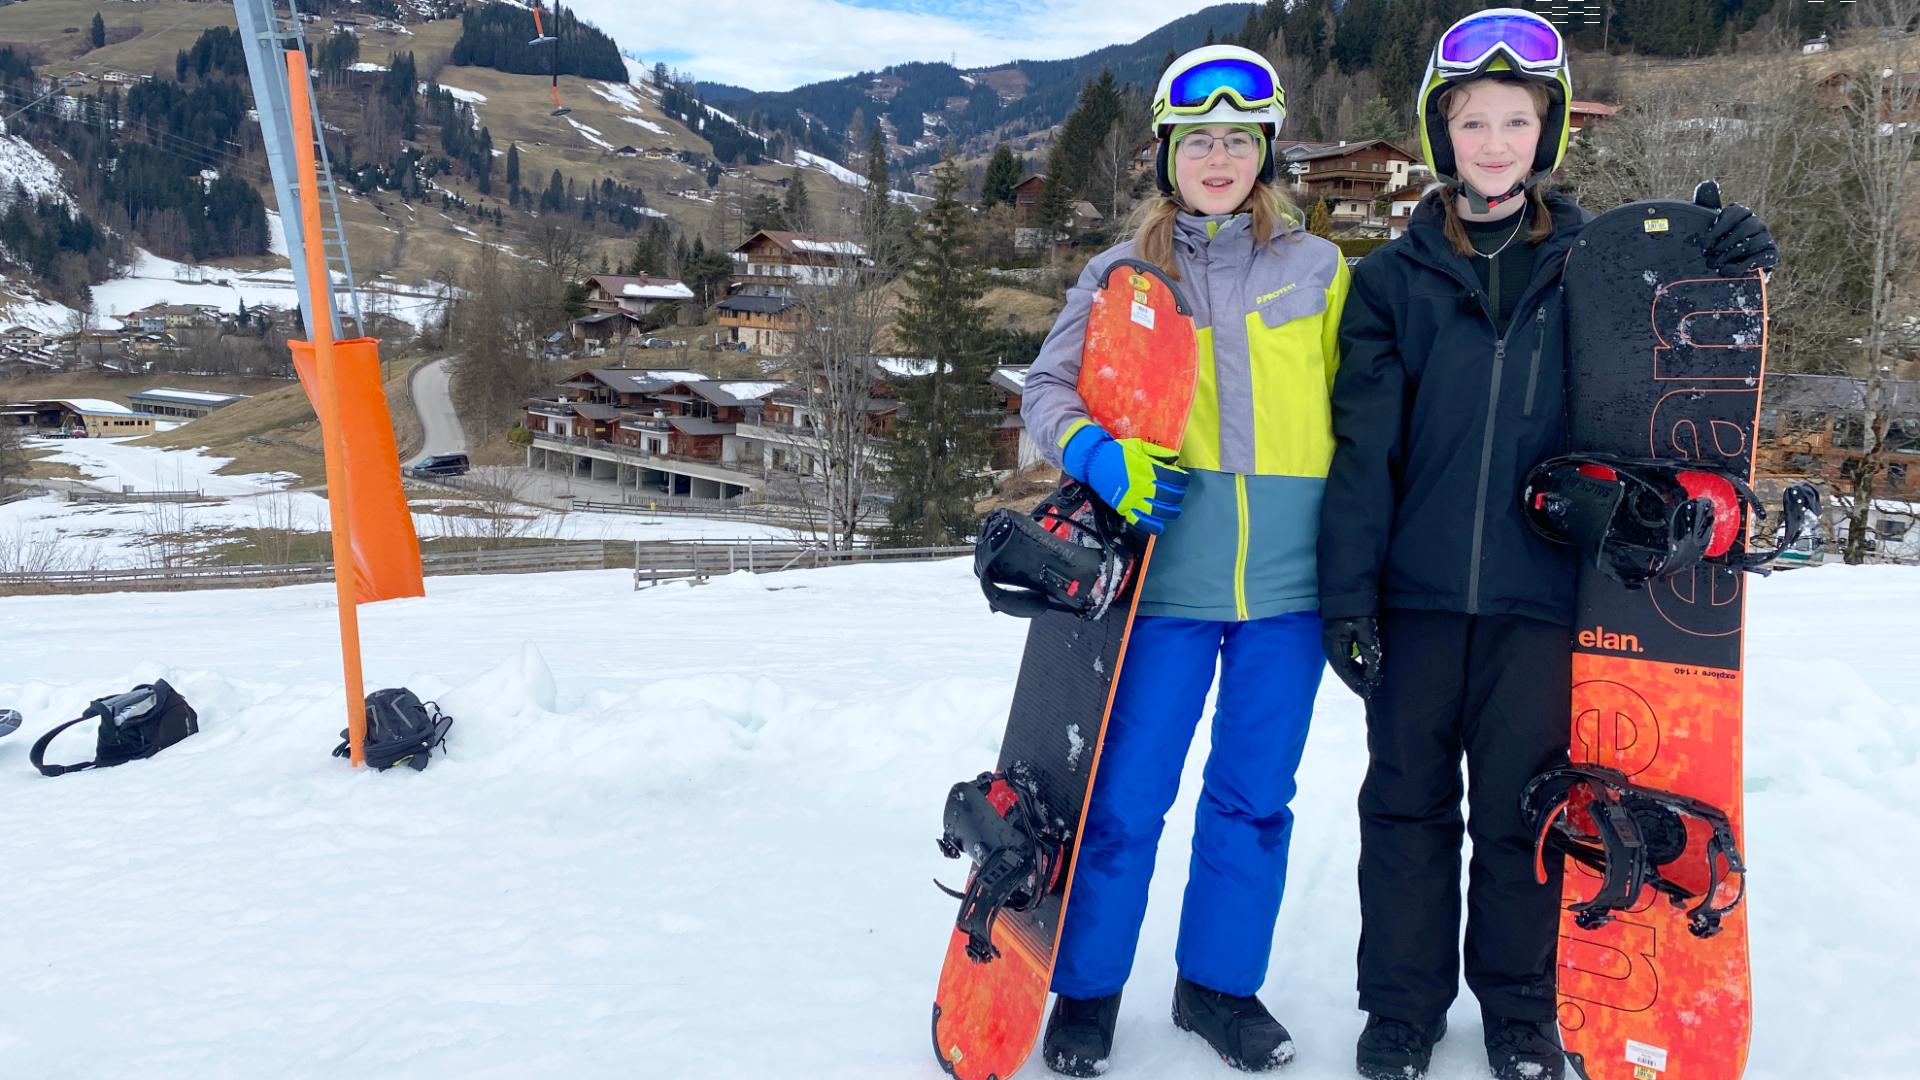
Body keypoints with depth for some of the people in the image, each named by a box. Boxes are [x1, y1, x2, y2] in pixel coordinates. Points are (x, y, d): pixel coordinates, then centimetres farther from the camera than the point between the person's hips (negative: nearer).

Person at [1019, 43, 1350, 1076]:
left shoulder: (1317, 270, 8)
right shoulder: (1122, 273, 5)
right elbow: (1047, 388, 6)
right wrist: (1096, 453, -15)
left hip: (1287, 585, 2)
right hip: (1164, 578, -1)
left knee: (1254, 796, 10)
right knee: (1125, 796, 1)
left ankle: (1220, 984, 28)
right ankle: (1086, 990, 20)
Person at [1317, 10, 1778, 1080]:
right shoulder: (1394, 278, 5)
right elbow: (1364, 445, -1)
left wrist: (1731, 265, -4)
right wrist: (1348, 591, -7)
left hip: (1540, 592, 0)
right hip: (1416, 590, 0)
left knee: (1521, 808, 9)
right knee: (1409, 802, 9)